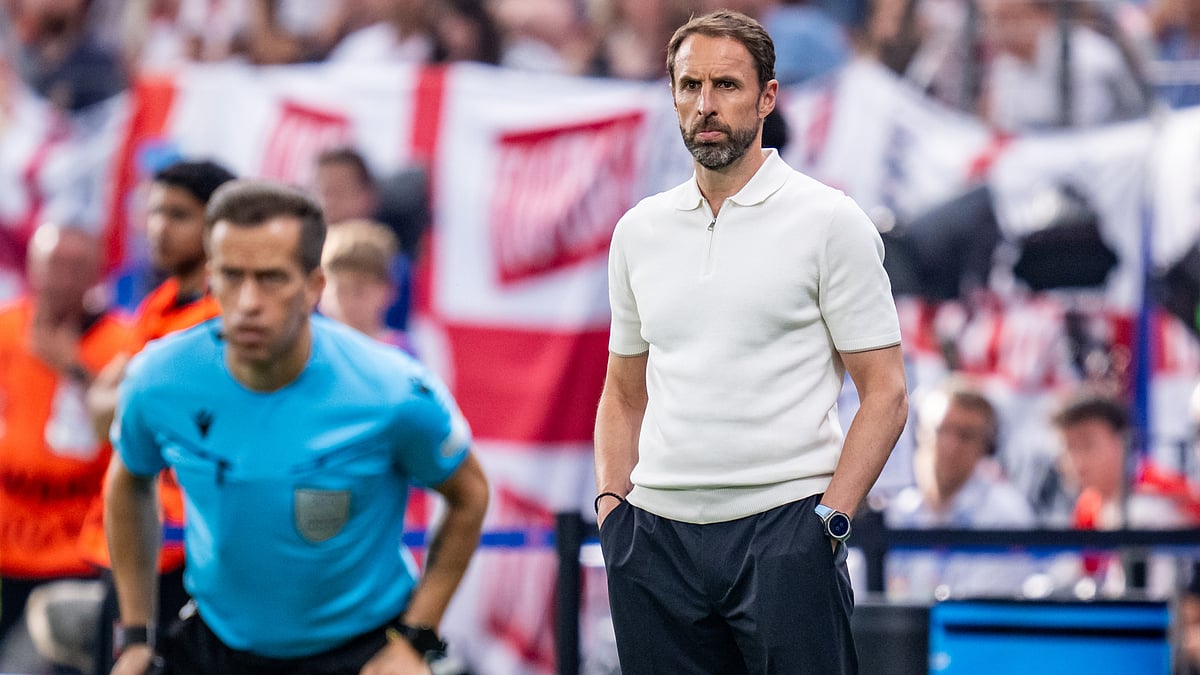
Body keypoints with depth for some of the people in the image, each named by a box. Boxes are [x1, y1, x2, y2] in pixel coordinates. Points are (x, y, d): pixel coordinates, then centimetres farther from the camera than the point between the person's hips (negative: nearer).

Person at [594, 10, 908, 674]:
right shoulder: (639, 231, 13)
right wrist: (611, 500, 6)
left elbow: (885, 392, -3)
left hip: (782, 533, -4)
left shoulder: (829, 221, -1)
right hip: (657, 537, 4)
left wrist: (828, 518, -12)